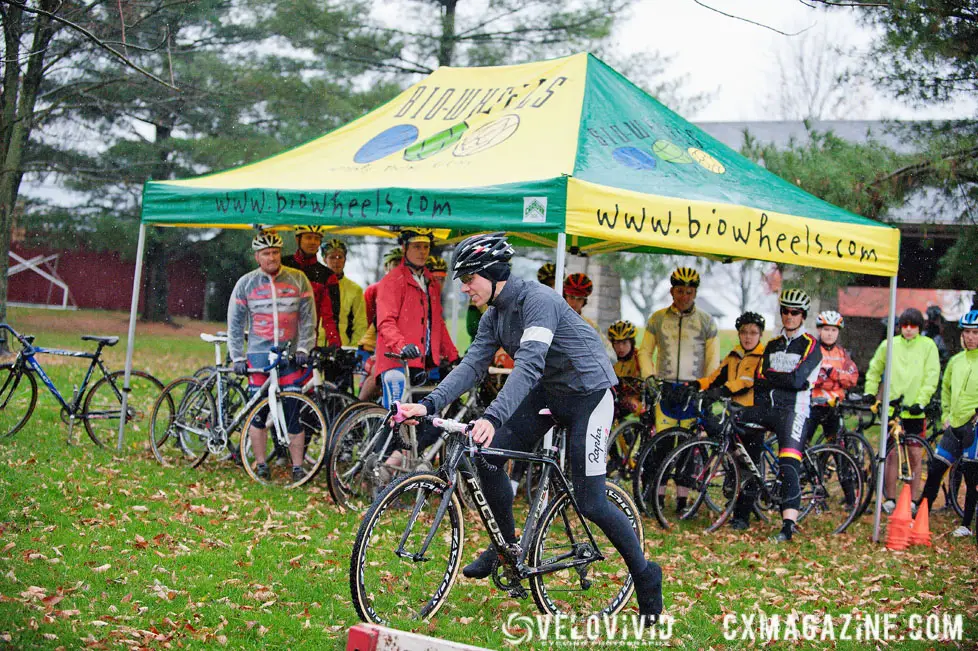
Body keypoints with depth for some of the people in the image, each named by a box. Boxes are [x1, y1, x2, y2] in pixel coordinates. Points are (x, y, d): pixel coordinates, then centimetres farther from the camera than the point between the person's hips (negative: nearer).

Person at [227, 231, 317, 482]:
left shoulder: (298, 280, 5)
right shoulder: (245, 283, 6)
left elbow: (308, 318, 5)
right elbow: (235, 323, 8)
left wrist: (303, 349, -6)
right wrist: (237, 358, 2)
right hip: (258, 355, 1)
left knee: (294, 414, -3)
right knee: (259, 412, 1)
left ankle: (298, 467, 2)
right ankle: (261, 464, 11)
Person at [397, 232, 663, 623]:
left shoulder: (537, 301, -26)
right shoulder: (493, 317, 1)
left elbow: (528, 365, -38)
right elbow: (472, 366, -4)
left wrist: (493, 418, -50)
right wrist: (428, 405, -19)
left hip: (587, 393, -8)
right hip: (546, 392, 8)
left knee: (590, 503, -10)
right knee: (487, 456, -8)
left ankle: (646, 577, 8)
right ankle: (505, 545, 10)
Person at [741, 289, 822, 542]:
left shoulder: (810, 345, 1)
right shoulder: (773, 345, 19)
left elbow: (797, 380, -12)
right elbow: (759, 379, 8)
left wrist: (769, 375, -2)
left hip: (793, 410, -6)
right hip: (767, 407, 6)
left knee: (788, 467, -18)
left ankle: (788, 525, -21)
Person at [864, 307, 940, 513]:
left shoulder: (928, 345, 1)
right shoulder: (888, 345, 5)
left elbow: (931, 378, -2)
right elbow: (874, 370, 18)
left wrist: (921, 402, -10)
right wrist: (870, 392, 9)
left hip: (915, 411, -1)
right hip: (891, 408, 1)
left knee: (915, 456, 2)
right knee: (892, 454, 2)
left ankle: (914, 501, 10)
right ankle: (890, 500, 10)